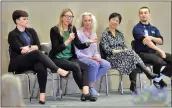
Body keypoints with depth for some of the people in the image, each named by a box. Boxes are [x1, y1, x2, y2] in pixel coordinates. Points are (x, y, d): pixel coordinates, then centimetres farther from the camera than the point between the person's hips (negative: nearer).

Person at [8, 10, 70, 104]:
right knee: (37, 53, -35)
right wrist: (32, 47, -9)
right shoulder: (12, 35, 0)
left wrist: (28, 48, -12)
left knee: (41, 67, -34)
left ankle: (42, 94, -39)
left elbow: (38, 46, 3)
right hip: (18, 63, -4)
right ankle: (59, 70, -39)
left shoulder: (31, 31, 15)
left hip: (32, 61, 4)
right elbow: (20, 50, -12)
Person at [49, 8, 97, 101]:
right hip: (57, 58, -6)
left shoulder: (73, 29, 9)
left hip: (70, 58, 6)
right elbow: (56, 49, -15)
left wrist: (87, 43, -13)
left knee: (85, 67, -22)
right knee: (76, 66, -30)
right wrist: (68, 40, -23)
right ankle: (84, 92, -15)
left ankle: (86, 92, -34)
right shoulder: (54, 30, -8)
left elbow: (79, 45, 6)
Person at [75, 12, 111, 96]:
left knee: (107, 65, -20)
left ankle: (90, 83, -9)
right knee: (95, 64, -35)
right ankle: (90, 87, -15)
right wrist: (90, 57, -19)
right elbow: (77, 52, -12)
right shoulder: (78, 33, -7)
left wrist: (98, 57, -6)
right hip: (81, 58, -6)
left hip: (93, 58, 6)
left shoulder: (94, 34, 14)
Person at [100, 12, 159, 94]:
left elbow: (124, 46, 14)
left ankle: (133, 85, -28)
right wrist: (119, 51, -17)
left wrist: (126, 50, -10)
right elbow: (107, 50, -9)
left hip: (123, 56, 6)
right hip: (112, 58, -6)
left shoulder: (120, 34, 20)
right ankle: (148, 74, -33)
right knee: (131, 53, -31)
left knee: (134, 63, -30)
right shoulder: (105, 34, 0)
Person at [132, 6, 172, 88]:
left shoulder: (154, 28, 17)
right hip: (142, 53, -6)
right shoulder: (137, 28, -3)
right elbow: (146, 41, -17)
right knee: (159, 61, -34)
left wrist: (151, 38, -17)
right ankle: (157, 81, -5)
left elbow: (160, 41, 4)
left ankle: (161, 75, 2)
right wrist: (160, 51, -23)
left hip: (154, 52, 6)